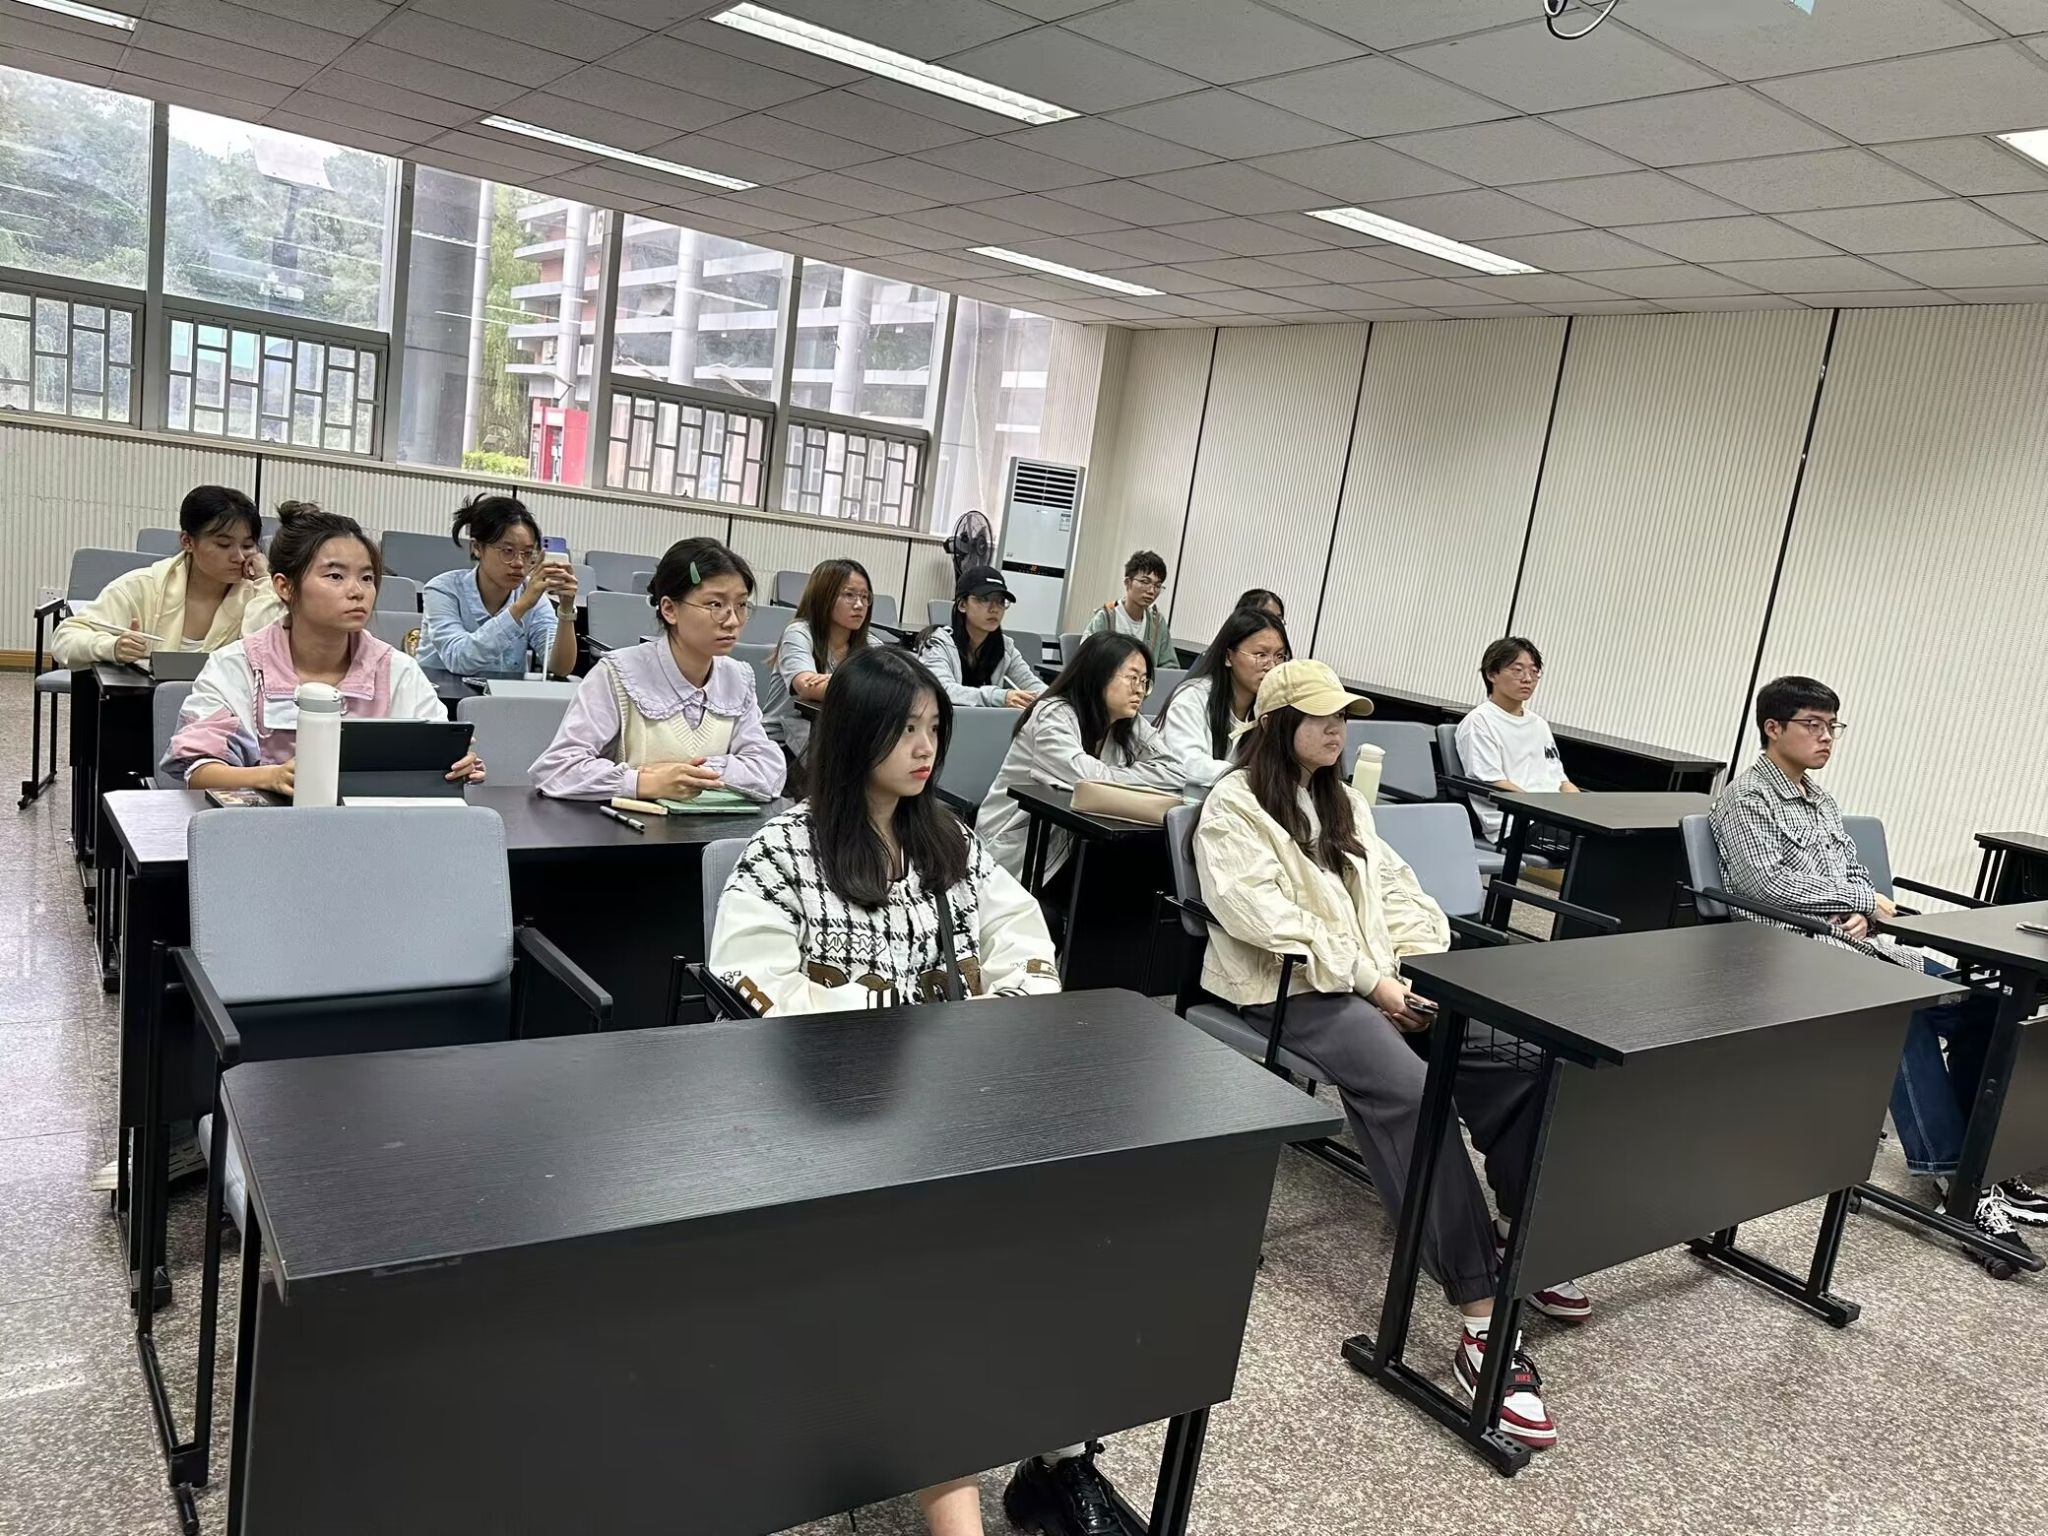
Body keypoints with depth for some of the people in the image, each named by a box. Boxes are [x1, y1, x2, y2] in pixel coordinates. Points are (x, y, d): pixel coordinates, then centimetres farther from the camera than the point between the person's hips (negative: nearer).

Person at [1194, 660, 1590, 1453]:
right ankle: (1481, 1318, -32)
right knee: (1408, 1090, -33)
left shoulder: (1344, 802, 23)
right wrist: (1366, 979, -17)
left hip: (1387, 981, 8)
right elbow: (1264, 917, -15)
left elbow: (1393, 888, 19)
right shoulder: (1233, 806, -3)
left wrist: (1432, 963, -1)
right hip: (1295, 992, -7)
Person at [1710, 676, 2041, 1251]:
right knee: (1905, 1012, -32)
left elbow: (1857, 874, 22)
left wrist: (1865, 915, -1)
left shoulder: (1822, 802, 24)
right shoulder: (1745, 798, -2)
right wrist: (1863, 897, -9)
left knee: (1980, 1004, -12)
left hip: (1862, 943, 8)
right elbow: (1765, 881, -14)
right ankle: (1954, 1174, -28)